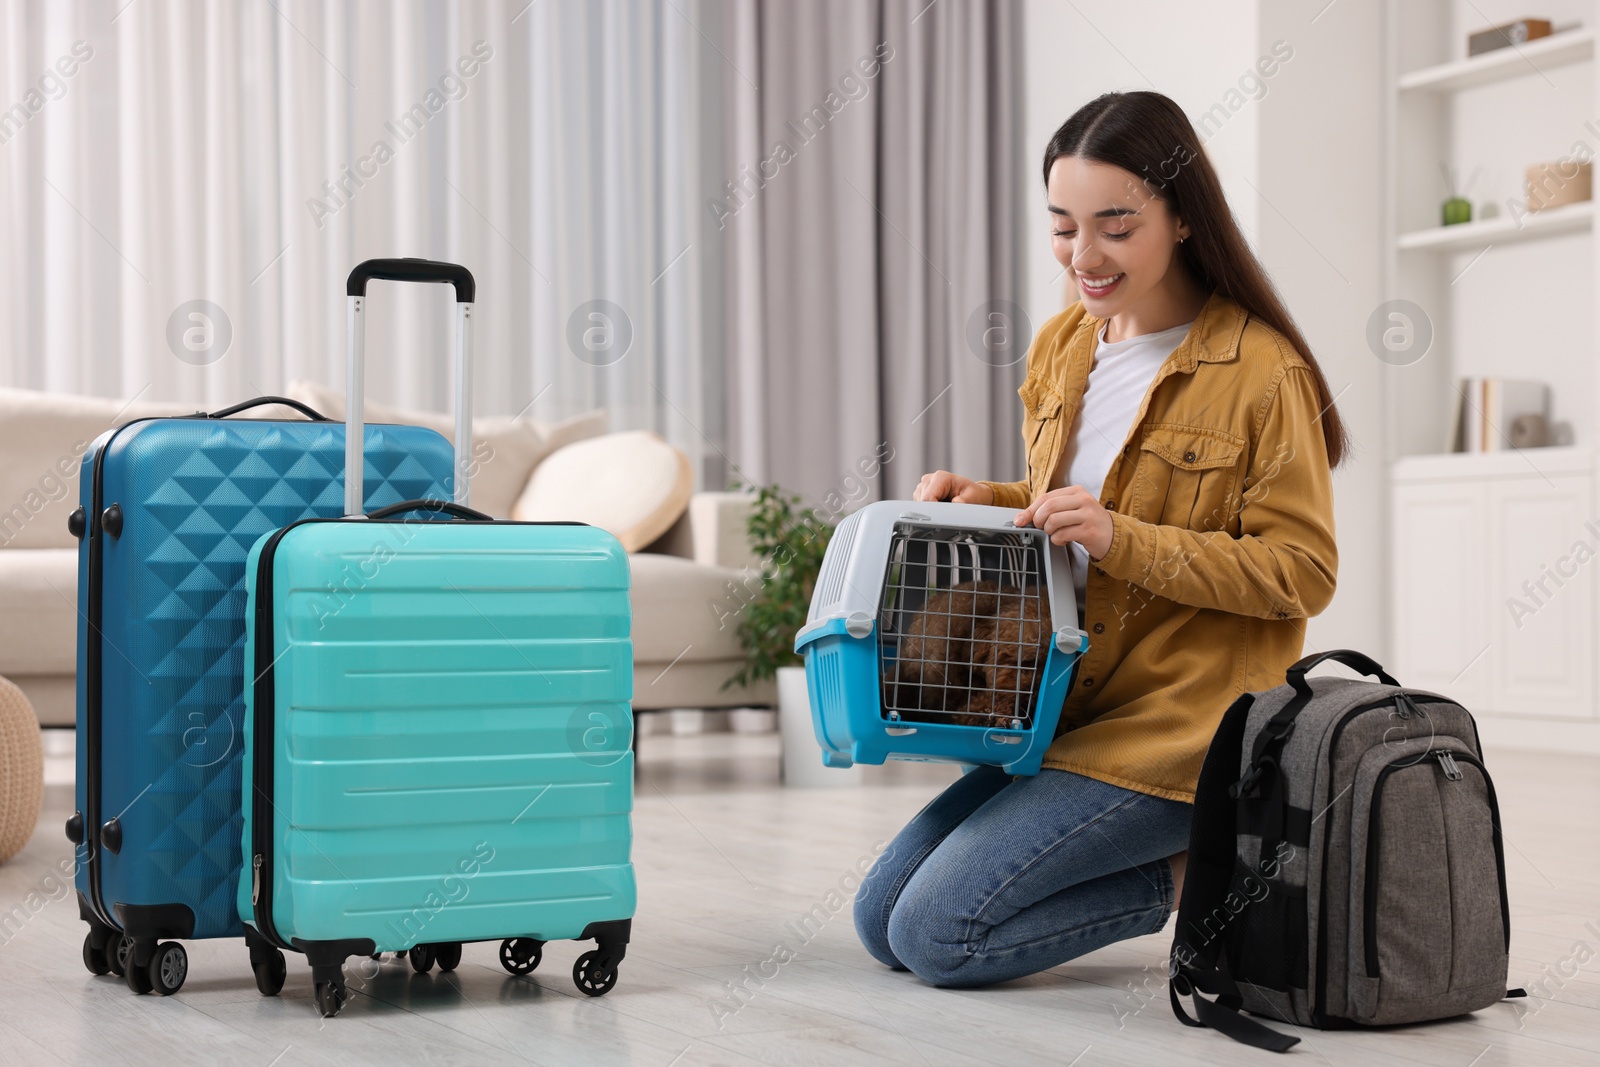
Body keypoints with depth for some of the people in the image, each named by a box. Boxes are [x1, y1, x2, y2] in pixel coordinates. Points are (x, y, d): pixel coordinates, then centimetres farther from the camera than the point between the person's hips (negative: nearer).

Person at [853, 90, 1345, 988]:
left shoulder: (1263, 372, -13)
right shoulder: (1063, 347, 8)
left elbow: (1303, 574, -14)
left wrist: (1123, 540, -23)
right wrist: (985, 503, 2)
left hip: (1183, 728, -8)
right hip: (1065, 710, 8)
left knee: (938, 935, -16)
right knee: (882, 920, 6)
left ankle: (1191, 875, 3)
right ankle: (1169, 850, 13)